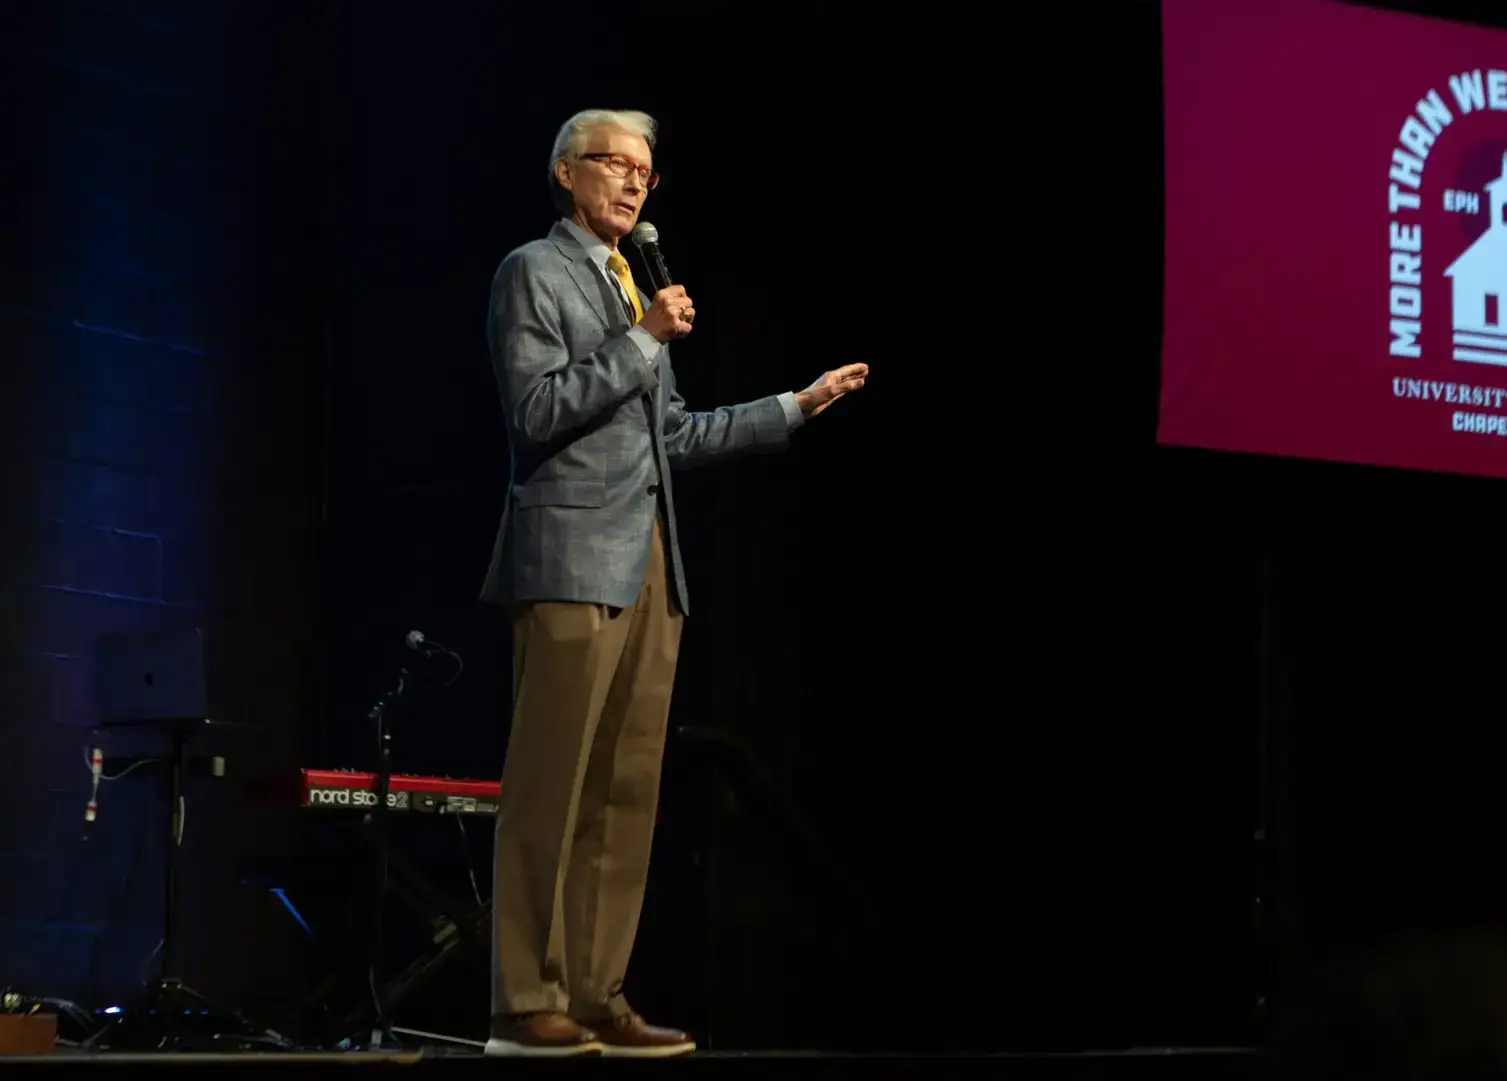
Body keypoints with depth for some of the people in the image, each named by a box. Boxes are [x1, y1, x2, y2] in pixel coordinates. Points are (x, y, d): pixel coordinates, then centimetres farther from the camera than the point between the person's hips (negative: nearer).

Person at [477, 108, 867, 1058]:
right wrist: (641, 341, -12)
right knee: (551, 788, -9)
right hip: (573, 560, -8)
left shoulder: (635, 287, 23)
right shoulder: (533, 273, 0)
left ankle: (598, 997, 7)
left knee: (628, 791, 4)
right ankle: (527, 1005, -8)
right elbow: (536, 414, -11)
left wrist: (797, 407, 22)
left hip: (651, 566, 8)